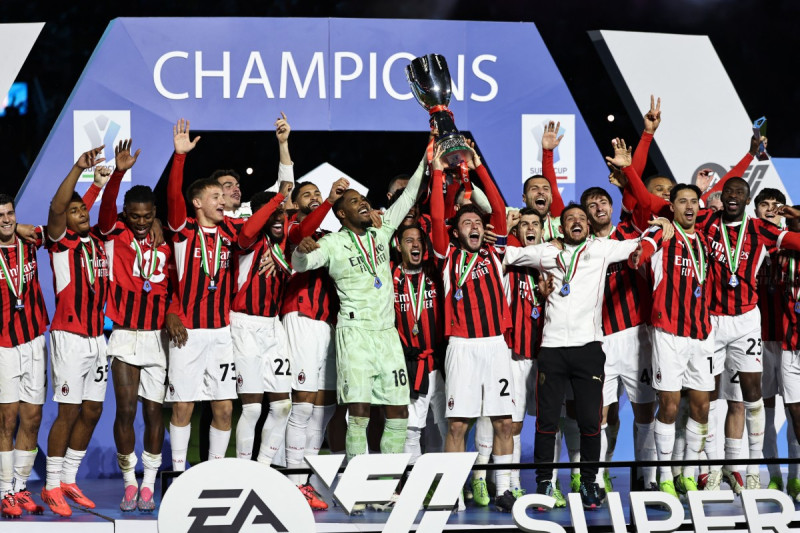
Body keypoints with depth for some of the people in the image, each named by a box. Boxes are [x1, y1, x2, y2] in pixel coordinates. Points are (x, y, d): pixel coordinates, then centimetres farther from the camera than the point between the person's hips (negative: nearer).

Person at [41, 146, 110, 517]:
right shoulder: (60, 241, -6)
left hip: (97, 336, 6)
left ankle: (69, 479, 18)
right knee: (69, 412, -6)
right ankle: (52, 486, 2)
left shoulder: (99, 241, 11)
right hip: (69, 337, -6)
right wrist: (78, 169, -36)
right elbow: (56, 207, -24)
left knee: (91, 411, 8)